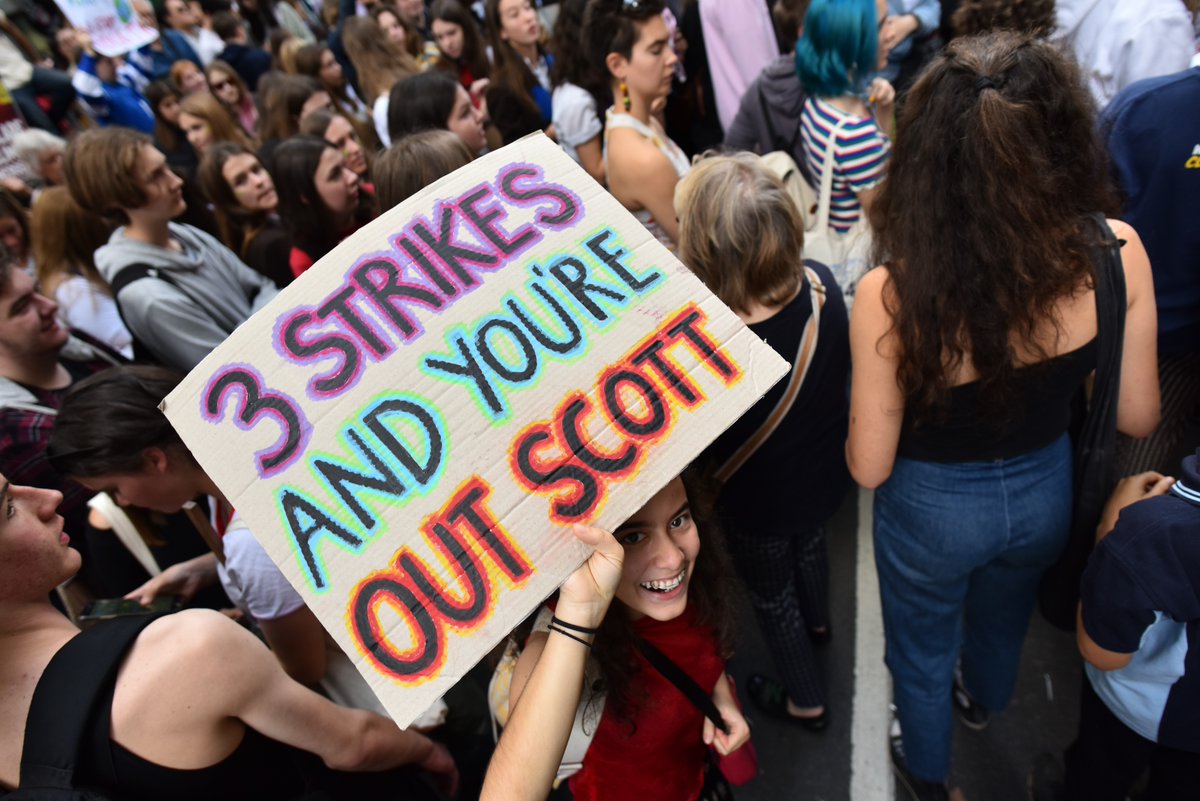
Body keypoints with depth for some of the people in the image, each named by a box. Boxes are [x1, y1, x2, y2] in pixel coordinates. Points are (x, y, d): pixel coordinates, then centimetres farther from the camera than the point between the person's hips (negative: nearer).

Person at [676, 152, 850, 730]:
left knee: (770, 591, 25)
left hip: (760, 506, -5)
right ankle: (817, 621, 71)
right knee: (809, 542, 37)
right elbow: (843, 368, -5)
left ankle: (805, 701, 53)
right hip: (826, 474, 6)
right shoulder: (819, 283, -25)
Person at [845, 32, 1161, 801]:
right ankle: (983, 701, 70)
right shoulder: (1116, 253, -24)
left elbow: (869, 467, -24)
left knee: (923, 649, 28)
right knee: (1004, 618, 37)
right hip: (1045, 493, 4)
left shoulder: (891, 294, -35)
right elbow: (1138, 417, -10)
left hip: (934, 508, -3)